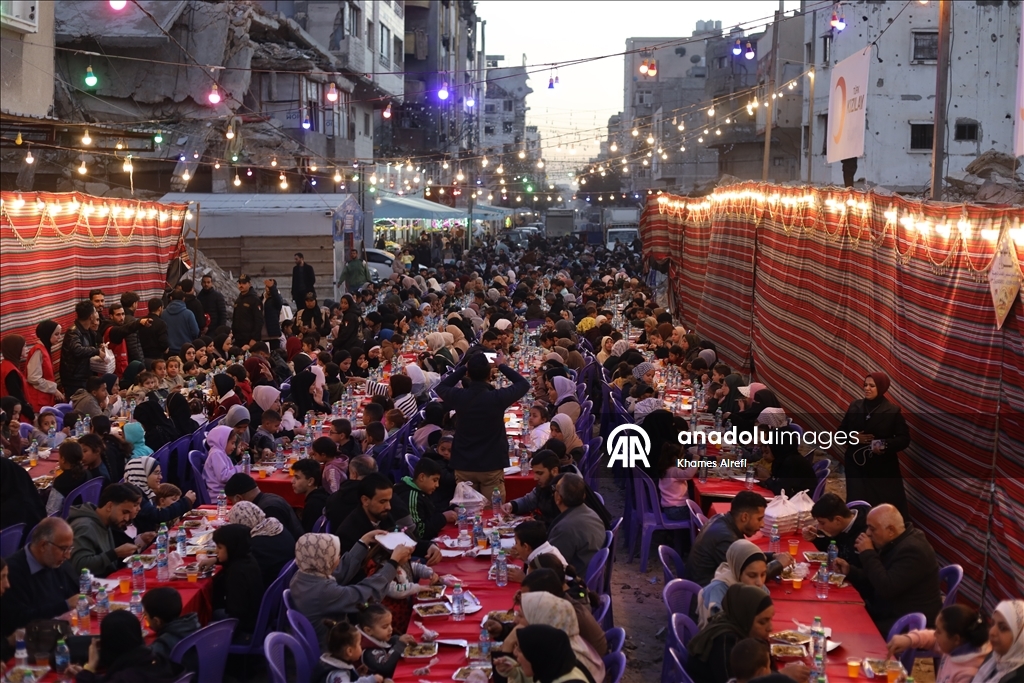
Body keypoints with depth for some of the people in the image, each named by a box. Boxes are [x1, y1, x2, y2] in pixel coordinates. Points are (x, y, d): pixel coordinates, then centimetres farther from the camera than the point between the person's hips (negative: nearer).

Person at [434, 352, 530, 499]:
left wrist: (463, 368, 15)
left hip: (463, 466, 2)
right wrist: (502, 366, 12)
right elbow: (524, 384, 3)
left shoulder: (458, 397, -9)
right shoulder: (497, 397, -14)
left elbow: (441, 387, 16)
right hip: (491, 466, -2)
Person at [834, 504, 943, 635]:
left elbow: (886, 588, -29)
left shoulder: (912, 550, -23)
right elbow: (874, 582, 17)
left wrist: (868, 553, -21)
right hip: (889, 614, 9)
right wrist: (849, 571, 1)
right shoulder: (894, 543, 8)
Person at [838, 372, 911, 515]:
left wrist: (886, 445, -23)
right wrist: (854, 437, -11)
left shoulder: (893, 410, -6)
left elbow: (904, 438, -5)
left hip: (883, 468, -3)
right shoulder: (855, 406, 4)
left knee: (887, 506, -3)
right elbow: (841, 431, 10)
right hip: (857, 465, 3)